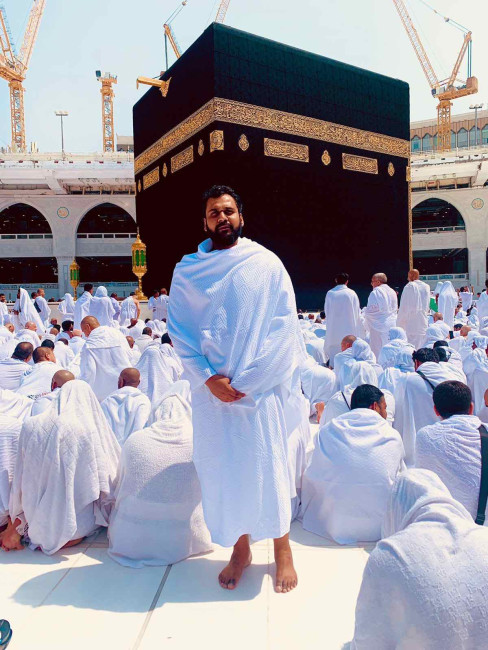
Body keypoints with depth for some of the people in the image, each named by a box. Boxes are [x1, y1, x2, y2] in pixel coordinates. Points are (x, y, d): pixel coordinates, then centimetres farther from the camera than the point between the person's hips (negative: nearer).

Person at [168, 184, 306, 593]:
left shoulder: (266, 263, 1)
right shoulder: (187, 270, 6)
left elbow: (284, 327, -5)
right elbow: (179, 330, 2)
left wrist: (246, 380, -11)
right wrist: (209, 378, -11)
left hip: (260, 387, -2)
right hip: (210, 388, 2)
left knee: (268, 466, 4)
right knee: (221, 468, 8)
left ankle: (282, 550, 25)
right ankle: (240, 549, 28)